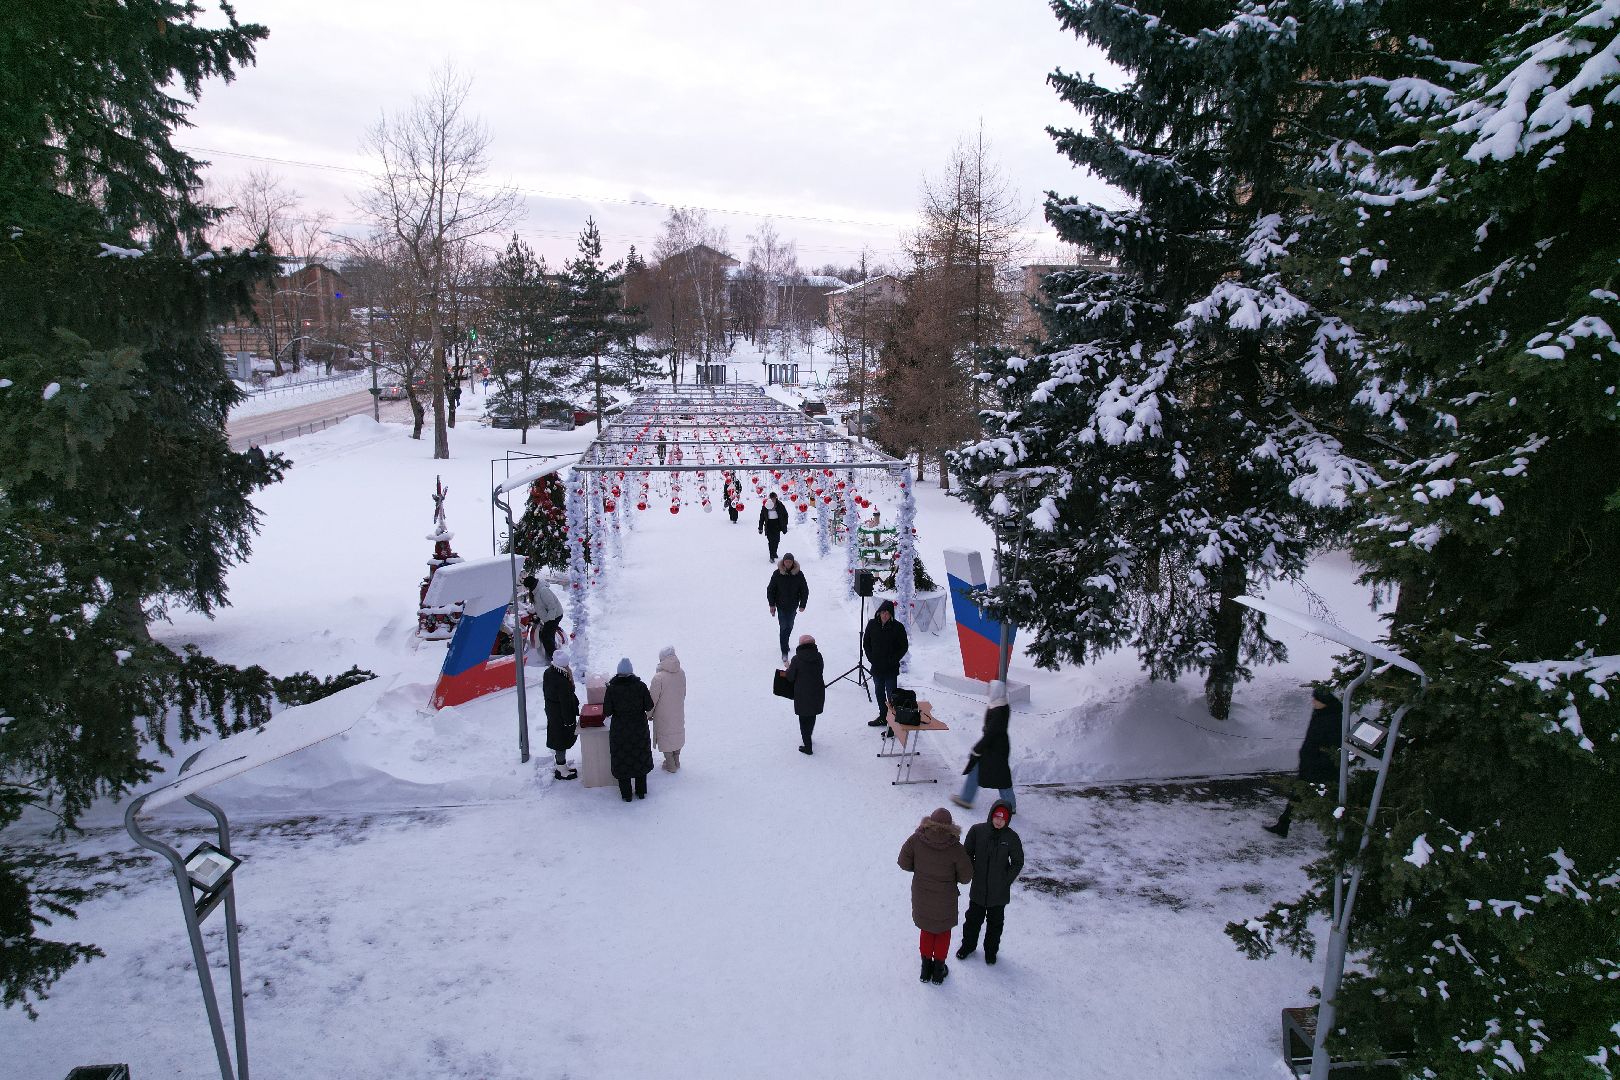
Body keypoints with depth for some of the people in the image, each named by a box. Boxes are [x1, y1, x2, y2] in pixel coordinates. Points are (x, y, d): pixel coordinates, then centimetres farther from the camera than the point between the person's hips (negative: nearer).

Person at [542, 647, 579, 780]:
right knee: (562, 741, 8)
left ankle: (561, 765, 39)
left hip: (551, 710, 9)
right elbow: (566, 703, -25)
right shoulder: (562, 681, -33)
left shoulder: (548, 672, -6)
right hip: (561, 715, -9)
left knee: (558, 740, 23)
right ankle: (562, 771, 22)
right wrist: (569, 721, -16)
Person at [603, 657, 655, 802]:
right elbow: (649, 706, -9)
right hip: (639, 729, 1)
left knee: (622, 762, 14)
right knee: (640, 759, 19)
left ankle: (626, 794, 23)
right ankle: (641, 791, 29)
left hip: (619, 731, -1)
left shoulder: (611, 689, -15)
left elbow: (607, 712, -13)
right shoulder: (640, 686, -14)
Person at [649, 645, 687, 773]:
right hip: (678, 712, 5)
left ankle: (670, 765, 26)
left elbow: (653, 698, -18)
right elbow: (684, 693, 3)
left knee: (666, 735, 14)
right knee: (677, 733, 22)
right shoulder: (681, 674, -11)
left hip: (664, 714, -5)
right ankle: (676, 761, 37)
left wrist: (649, 713, -1)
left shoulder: (658, 677, -28)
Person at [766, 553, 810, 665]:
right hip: (781, 605, -2)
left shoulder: (799, 574, -6)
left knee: (789, 626, 14)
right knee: (783, 627, -6)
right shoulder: (777, 573, -8)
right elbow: (770, 589, 0)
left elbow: (805, 590, 2)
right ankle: (784, 652, -5)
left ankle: (784, 644, 38)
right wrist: (772, 604, -3)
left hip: (793, 606, 2)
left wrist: (802, 604, -1)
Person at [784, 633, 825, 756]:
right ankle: (807, 739, 43)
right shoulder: (818, 656, -6)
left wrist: (788, 668, 10)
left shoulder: (797, 659, -17)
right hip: (818, 692, 4)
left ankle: (807, 747, 10)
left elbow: (790, 677, -8)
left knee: (804, 719, 9)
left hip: (802, 694, -4)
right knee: (812, 716, 23)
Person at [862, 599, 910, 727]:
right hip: (876, 667, 5)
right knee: (879, 692, 15)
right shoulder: (872, 624, -1)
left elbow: (904, 646, -4)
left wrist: (893, 660, -10)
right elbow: (866, 642, 11)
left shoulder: (898, 627, -12)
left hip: (891, 668, -5)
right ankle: (883, 716, 29)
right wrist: (871, 657, 1)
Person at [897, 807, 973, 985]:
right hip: (945, 899, -2)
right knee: (943, 931, 23)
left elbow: (904, 863, -11)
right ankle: (938, 971, 34)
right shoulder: (956, 849, -24)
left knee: (926, 929, 25)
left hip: (921, 895, 2)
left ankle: (926, 968, 35)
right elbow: (965, 877, -14)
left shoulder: (916, 840, -20)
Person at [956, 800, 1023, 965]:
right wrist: (972, 874, -5)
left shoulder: (1011, 837, -13)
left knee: (995, 922, 17)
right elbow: (967, 854, 0)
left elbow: (1018, 862, -2)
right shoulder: (977, 831, -12)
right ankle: (968, 945, 41)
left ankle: (991, 950, 39)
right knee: (973, 919, 17)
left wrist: (1006, 880, -7)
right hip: (978, 888, 1)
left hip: (999, 891, 0)